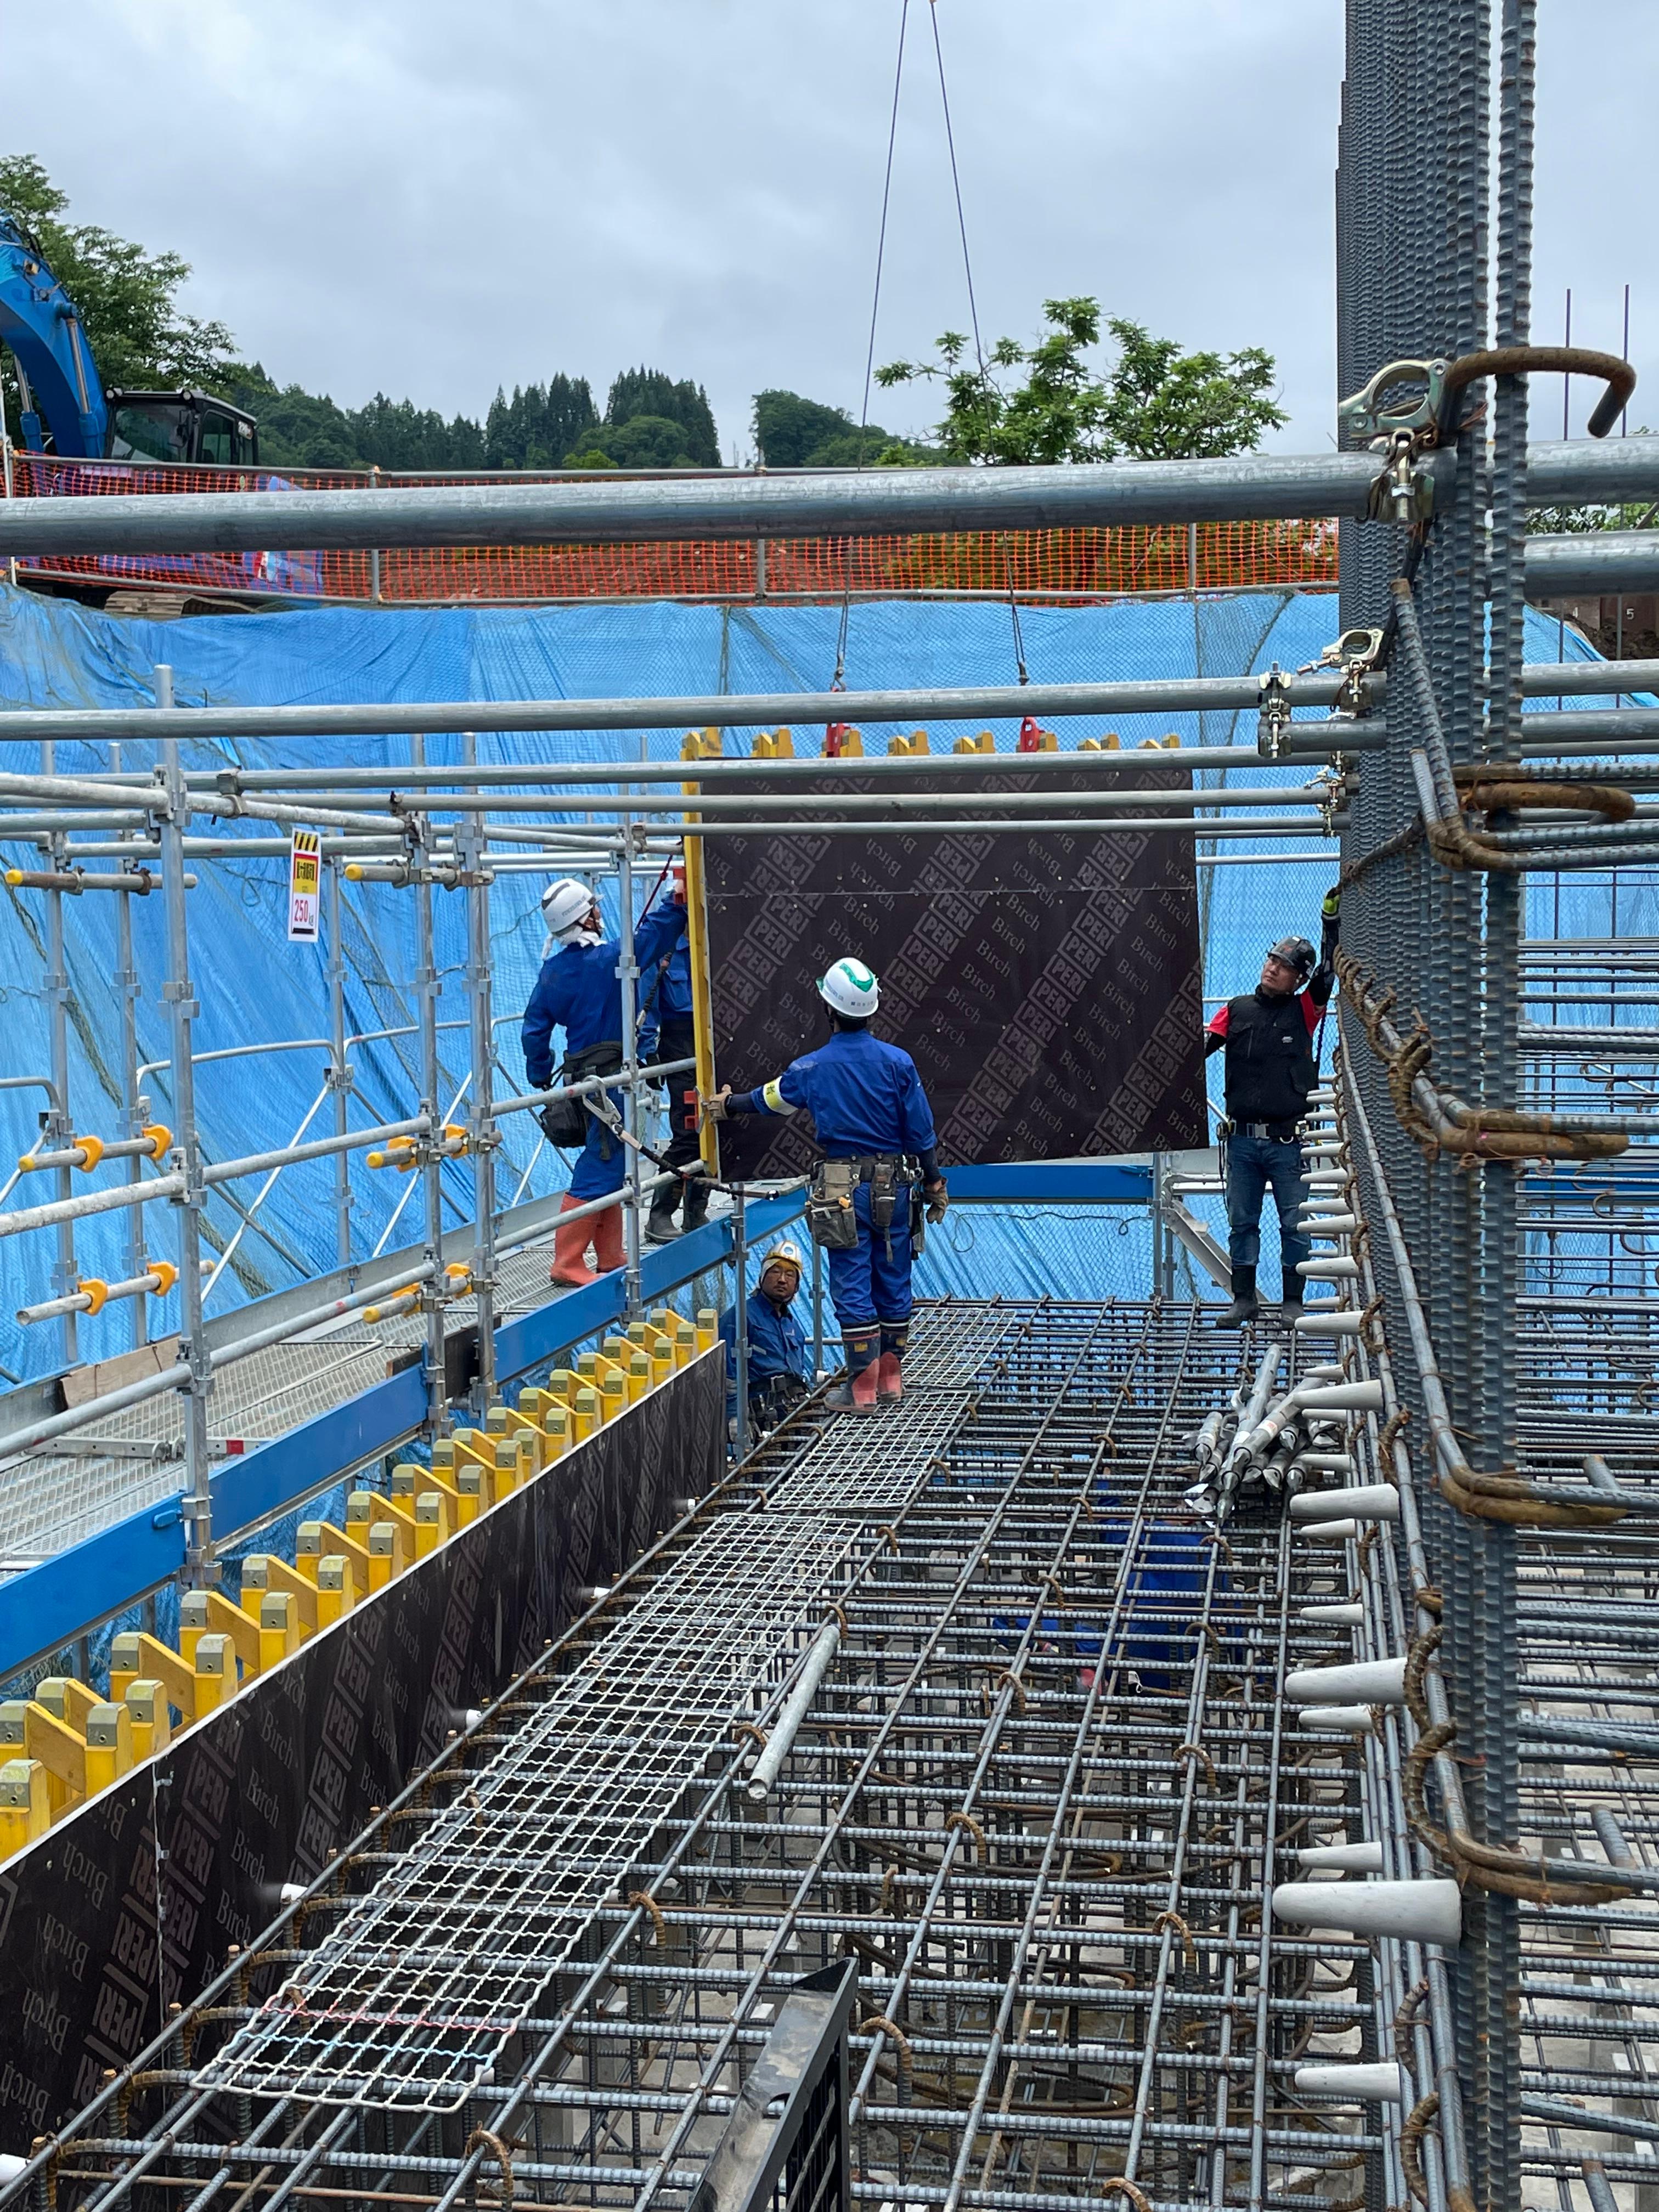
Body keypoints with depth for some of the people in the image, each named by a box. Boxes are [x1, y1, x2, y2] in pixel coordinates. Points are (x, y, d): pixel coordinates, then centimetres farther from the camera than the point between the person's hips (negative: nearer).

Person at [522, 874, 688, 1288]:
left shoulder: (552, 970, 5)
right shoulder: (609, 958, -14)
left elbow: (534, 1032, 8)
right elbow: (654, 933, -6)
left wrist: (542, 1081, 19)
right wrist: (679, 897, 7)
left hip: (579, 1078, 8)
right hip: (610, 1078, -8)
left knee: (608, 1168, 17)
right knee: (600, 1171, -6)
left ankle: (610, 1258, 23)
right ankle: (567, 1264, -7)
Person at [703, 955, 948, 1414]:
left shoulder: (811, 1069, -5)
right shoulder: (897, 1062, -5)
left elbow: (770, 1099, 15)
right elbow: (921, 1131, -2)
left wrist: (727, 1105, 34)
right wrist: (934, 1184, 10)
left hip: (842, 1190, -2)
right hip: (894, 1186, 2)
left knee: (852, 1287, 2)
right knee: (894, 1283, 11)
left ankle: (862, 1388, 3)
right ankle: (891, 1380, 19)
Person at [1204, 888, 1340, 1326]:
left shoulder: (1304, 1011, 4)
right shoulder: (1237, 1010, 8)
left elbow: (1327, 974, -6)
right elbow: (1203, 1044, 0)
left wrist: (1331, 922, -12)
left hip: (1288, 1140, -2)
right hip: (1242, 1139, 2)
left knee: (1295, 1224, 2)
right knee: (1242, 1223, 7)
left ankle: (1293, 1301, 12)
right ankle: (1244, 1300, 15)